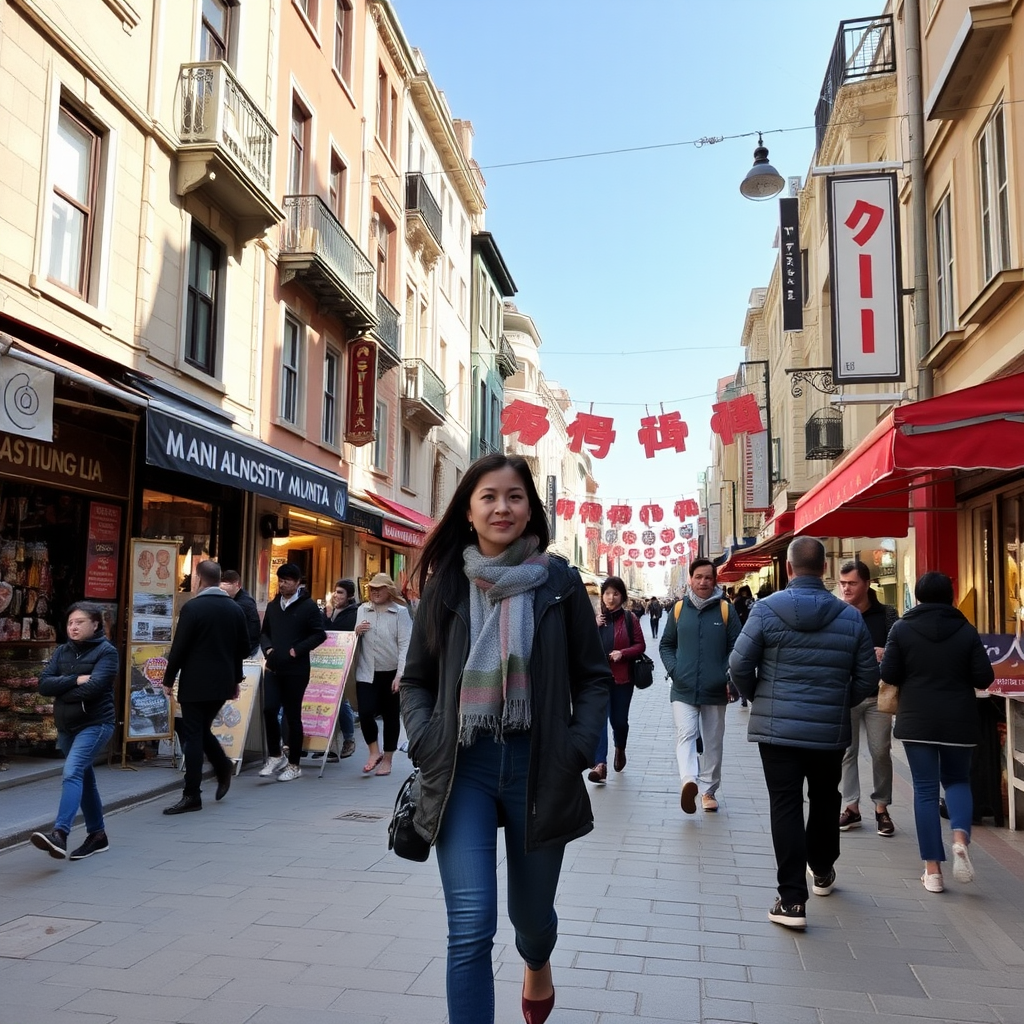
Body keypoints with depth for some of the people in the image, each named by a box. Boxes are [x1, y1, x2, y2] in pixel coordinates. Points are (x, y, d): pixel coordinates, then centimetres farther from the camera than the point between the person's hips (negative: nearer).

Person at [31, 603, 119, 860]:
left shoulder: (106, 651, -7)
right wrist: (75, 680, -16)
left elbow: (94, 687, -21)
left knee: (72, 773, -23)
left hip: (96, 724, -7)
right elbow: (43, 684, -2)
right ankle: (97, 835, 26)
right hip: (66, 726, 7)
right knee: (85, 779, 15)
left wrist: (61, 692, -7)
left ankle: (60, 834, -33)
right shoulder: (62, 651, 10)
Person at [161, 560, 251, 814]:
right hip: (223, 683, 6)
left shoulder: (192, 608, -12)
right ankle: (223, 768, 14)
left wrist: (168, 680, -2)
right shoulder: (235, 609, 6)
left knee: (193, 736, 0)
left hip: (195, 683, -6)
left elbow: (178, 648, -12)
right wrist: (235, 678, 20)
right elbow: (244, 649, 10)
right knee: (203, 730, 22)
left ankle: (192, 795, 2)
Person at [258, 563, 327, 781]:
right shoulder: (272, 606, 13)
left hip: (296, 670, -5)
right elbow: (264, 632, 22)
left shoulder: (308, 606, -5)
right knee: (269, 710, -6)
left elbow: (320, 634, -9)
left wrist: (297, 650, -15)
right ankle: (276, 755, 14)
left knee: (292, 716, 2)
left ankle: (293, 764, 14)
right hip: (273, 668, 5)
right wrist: (267, 648, 2)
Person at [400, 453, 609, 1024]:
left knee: (532, 912, 19)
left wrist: (579, 748, -9)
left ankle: (538, 964, 55)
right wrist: (426, 745, -7)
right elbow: (416, 681, 8)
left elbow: (594, 677, 3)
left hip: (537, 765, 0)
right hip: (464, 765, 0)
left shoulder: (559, 582, -2)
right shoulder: (446, 583, 1)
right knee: (470, 930, -7)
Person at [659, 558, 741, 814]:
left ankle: (708, 790, 21)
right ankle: (689, 781, -31)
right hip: (683, 690, 0)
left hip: (715, 691, 1)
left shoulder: (725, 610, -1)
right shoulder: (679, 608, 2)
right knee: (685, 736, -16)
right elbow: (666, 645, 11)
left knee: (713, 742, 10)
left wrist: (730, 679, -8)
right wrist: (673, 670, -3)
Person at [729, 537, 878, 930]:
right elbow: (867, 677, 2)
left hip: (777, 727, -3)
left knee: (786, 807, 2)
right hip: (831, 730, 3)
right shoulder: (851, 617, -2)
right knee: (825, 799, 23)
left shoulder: (767, 609, -10)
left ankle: (792, 900, 0)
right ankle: (822, 872, 43)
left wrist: (756, 697, 9)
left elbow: (739, 665, -10)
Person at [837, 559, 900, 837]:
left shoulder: (887, 614, 0)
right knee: (847, 752, 6)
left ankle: (881, 808, 19)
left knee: (881, 752, 6)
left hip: (878, 695, 0)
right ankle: (851, 806, 17)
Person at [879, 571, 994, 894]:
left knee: (925, 789, 4)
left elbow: (888, 675, -6)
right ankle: (960, 837, -8)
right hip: (959, 721, 1)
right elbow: (984, 678, -3)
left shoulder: (902, 628, -4)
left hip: (916, 720, -1)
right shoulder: (966, 630, -1)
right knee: (957, 780, 19)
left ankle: (933, 870, 5)